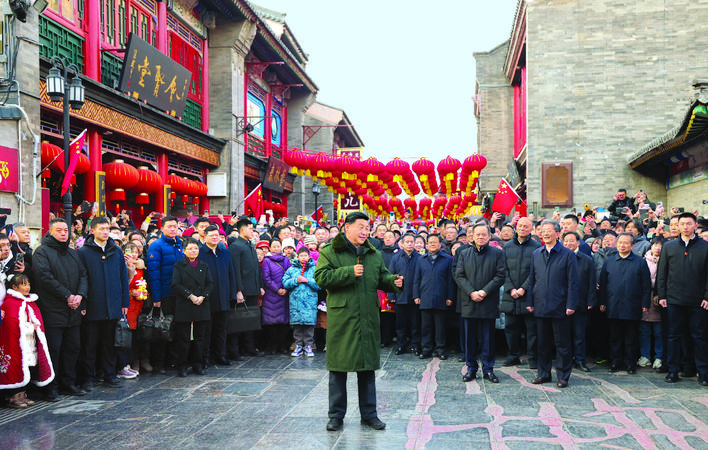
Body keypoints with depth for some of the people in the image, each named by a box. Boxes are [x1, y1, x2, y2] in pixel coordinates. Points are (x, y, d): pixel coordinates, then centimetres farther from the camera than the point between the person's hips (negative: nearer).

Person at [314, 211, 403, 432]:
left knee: (368, 367, 10)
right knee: (338, 368, 4)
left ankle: (369, 413, 22)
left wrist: (393, 281, -4)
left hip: (368, 320, 4)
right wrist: (349, 272, -17)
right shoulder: (329, 252, -1)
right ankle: (336, 415, 17)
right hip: (340, 318, -4)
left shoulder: (374, 254, 13)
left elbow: (382, 277, 18)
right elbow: (321, 277, -12)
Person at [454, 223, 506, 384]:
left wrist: (484, 292, -13)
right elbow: (459, 276, 3)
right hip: (469, 303, 2)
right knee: (470, 338, 7)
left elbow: (500, 276, -3)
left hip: (489, 303, -2)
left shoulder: (497, 254, 4)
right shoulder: (464, 254, 10)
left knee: (488, 338, 3)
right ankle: (471, 368, 17)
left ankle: (488, 369, 13)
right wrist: (472, 292, -11)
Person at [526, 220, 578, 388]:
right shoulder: (536, 254, 11)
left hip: (560, 308, -4)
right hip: (540, 307, 4)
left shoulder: (567, 254, -3)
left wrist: (571, 305, -11)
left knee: (562, 344, 3)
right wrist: (529, 302, 7)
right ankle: (544, 373, 22)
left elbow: (572, 282, -5)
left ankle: (563, 376, 12)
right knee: (542, 343, 11)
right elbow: (531, 280, 14)